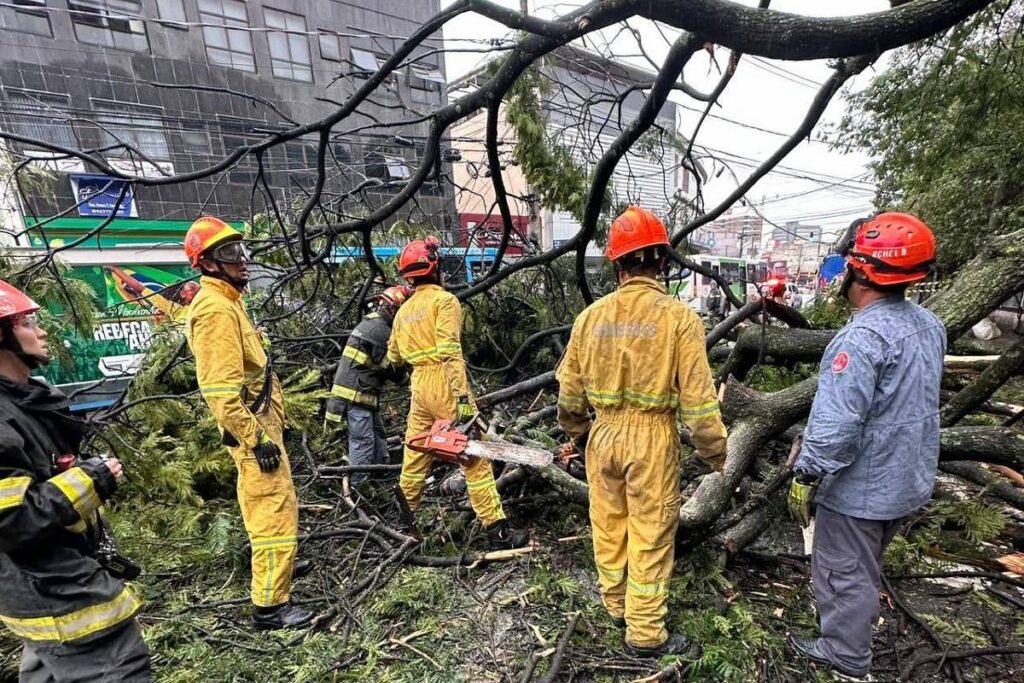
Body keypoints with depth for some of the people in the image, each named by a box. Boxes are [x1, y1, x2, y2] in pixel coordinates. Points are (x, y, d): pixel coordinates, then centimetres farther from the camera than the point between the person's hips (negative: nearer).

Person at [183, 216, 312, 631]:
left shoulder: (228, 302, 14)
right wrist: (256, 438, -23)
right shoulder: (215, 308, -19)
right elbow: (220, 389, -25)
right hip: (251, 428, -11)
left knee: (271, 503, 25)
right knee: (276, 511, -3)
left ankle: (272, 563, 44)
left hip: (261, 421, 11)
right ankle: (270, 604, 11)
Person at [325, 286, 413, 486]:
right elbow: (391, 366, -13)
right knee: (363, 440, -5)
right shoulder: (381, 330, -17)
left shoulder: (370, 322, 14)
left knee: (378, 434, 16)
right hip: (356, 392, -10)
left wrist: (399, 373, 7)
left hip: (362, 390, 10)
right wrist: (405, 377, 5)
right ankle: (358, 483, 1)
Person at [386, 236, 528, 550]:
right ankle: (496, 528, 4)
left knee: (415, 456, 19)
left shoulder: (404, 310, 15)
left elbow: (394, 356, 22)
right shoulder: (444, 300, -7)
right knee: (475, 457, -2)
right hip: (444, 385, -7)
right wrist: (462, 396, -22)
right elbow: (450, 351, -18)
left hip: (418, 386, 7)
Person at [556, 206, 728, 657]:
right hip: (651, 437, -3)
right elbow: (697, 397, -13)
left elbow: (569, 389, 2)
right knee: (650, 536, 13)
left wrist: (577, 433, 19)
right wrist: (715, 452, 2)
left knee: (608, 525, 21)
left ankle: (617, 606, 44)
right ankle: (645, 634, 31)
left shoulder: (592, 315, -4)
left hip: (603, 433, 4)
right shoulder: (678, 316, -13)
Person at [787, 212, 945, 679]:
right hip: (907, 478, 9)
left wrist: (806, 476, -21)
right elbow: (913, 400, 14)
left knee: (845, 570, 11)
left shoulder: (864, 336, -28)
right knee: (865, 562, 29)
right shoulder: (929, 324, 1)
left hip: (859, 484, -9)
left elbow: (838, 422, -30)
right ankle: (856, 627, 51)